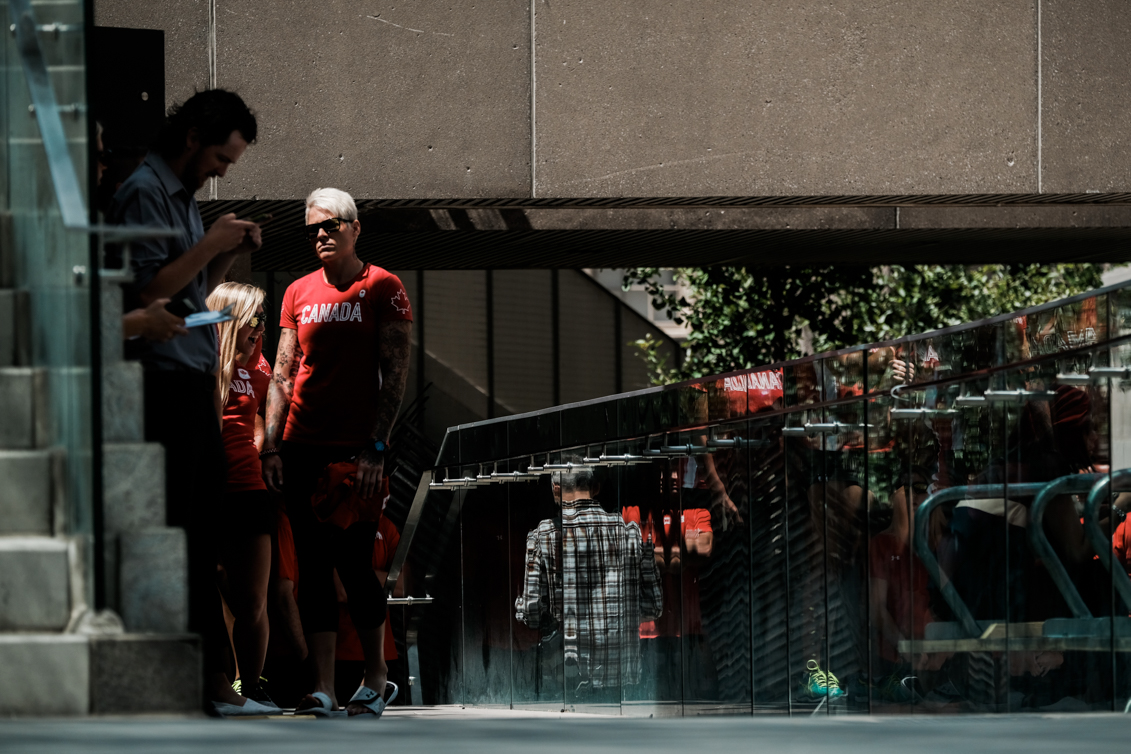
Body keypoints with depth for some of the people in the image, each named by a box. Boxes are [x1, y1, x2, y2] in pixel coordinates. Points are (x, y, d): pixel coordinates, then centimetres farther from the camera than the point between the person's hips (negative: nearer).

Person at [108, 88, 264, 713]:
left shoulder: (184, 197, 20)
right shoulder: (143, 195, -10)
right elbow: (148, 290, -18)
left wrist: (228, 254, 8)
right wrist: (209, 245, -14)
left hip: (194, 380, 10)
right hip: (164, 378, -10)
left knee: (205, 523, 10)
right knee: (172, 526, -9)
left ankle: (206, 667, 13)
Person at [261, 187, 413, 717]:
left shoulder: (382, 289, 0)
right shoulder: (299, 293, 13)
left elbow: (394, 375, -5)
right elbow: (283, 375, 13)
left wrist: (376, 448, -13)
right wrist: (272, 446, 4)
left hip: (356, 450, -4)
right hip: (302, 449, 4)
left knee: (354, 564, -5)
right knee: (313, 567, 1)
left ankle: (376, 676, 11)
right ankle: (322, 687, 1)